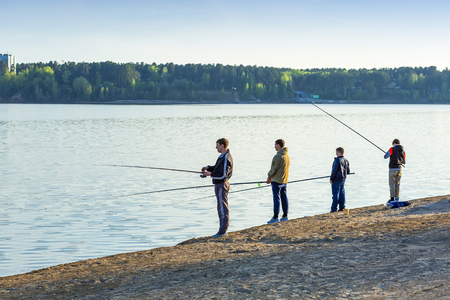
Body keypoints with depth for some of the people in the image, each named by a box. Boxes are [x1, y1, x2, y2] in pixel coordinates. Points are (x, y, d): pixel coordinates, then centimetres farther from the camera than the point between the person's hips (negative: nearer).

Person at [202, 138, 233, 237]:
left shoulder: (226, 158, -20)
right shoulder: (223, 156, 12)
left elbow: (223, 174, -24)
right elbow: (218, 168, 24)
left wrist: (210, 174, -16)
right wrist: (208, 167, 7)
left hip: (222, 185, -11)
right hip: (219, 184, 11)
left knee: (223, 208, -7)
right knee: (221, 208, 14)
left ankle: (222, 231, -4)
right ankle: (223, 230, 20)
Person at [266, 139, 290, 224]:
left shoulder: (278, 156, -19)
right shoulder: (287, 155, 8)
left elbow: (273, 169, -18)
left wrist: (269, 177, -2)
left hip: (277, 181, -8)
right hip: (285, 180, 8)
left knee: (277, 198, -4)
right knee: (284, 198, 11)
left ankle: (275, 217, -2)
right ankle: (285, 216, 16)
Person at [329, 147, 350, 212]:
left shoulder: (337, 160, -16)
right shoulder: (346, 161, 9)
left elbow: (334, 170, -17)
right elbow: (348, 171, 13)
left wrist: (331, 178, -11)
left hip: (337, 180, -8)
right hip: (343, 180, 8)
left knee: (335, 194, -5)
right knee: (342, 193, 12)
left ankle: (334, 209, -3)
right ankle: (342, 207, 14)